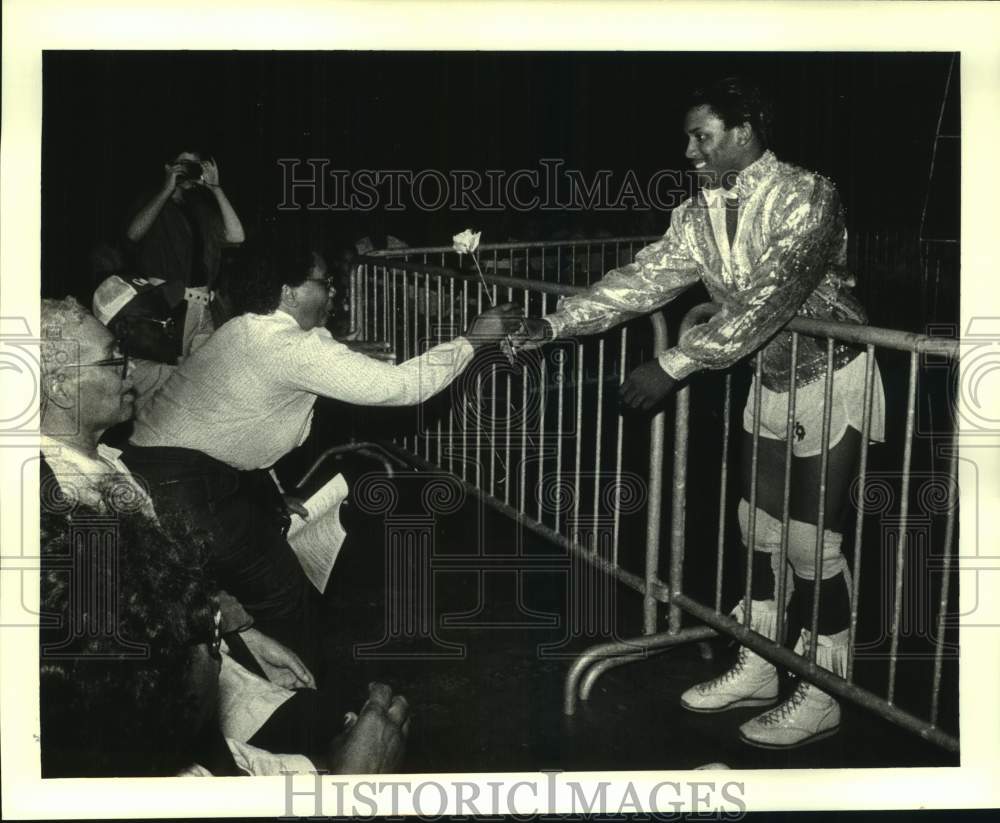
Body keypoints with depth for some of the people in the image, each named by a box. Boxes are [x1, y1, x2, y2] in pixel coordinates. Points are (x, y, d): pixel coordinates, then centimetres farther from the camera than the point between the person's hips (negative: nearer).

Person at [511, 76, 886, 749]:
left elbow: (766, 301, -33)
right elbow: (642, 281, -7)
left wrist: (673, 367, -36)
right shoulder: (698, 216, -1)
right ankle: (757, 671, 29)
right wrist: (555, 324, -18)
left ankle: (821, 698, 14)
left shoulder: (808, 199, -24)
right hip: (771, 385, 7)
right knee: (761, 530, 13)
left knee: (812, 541, -2)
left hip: (832, 384, -7)